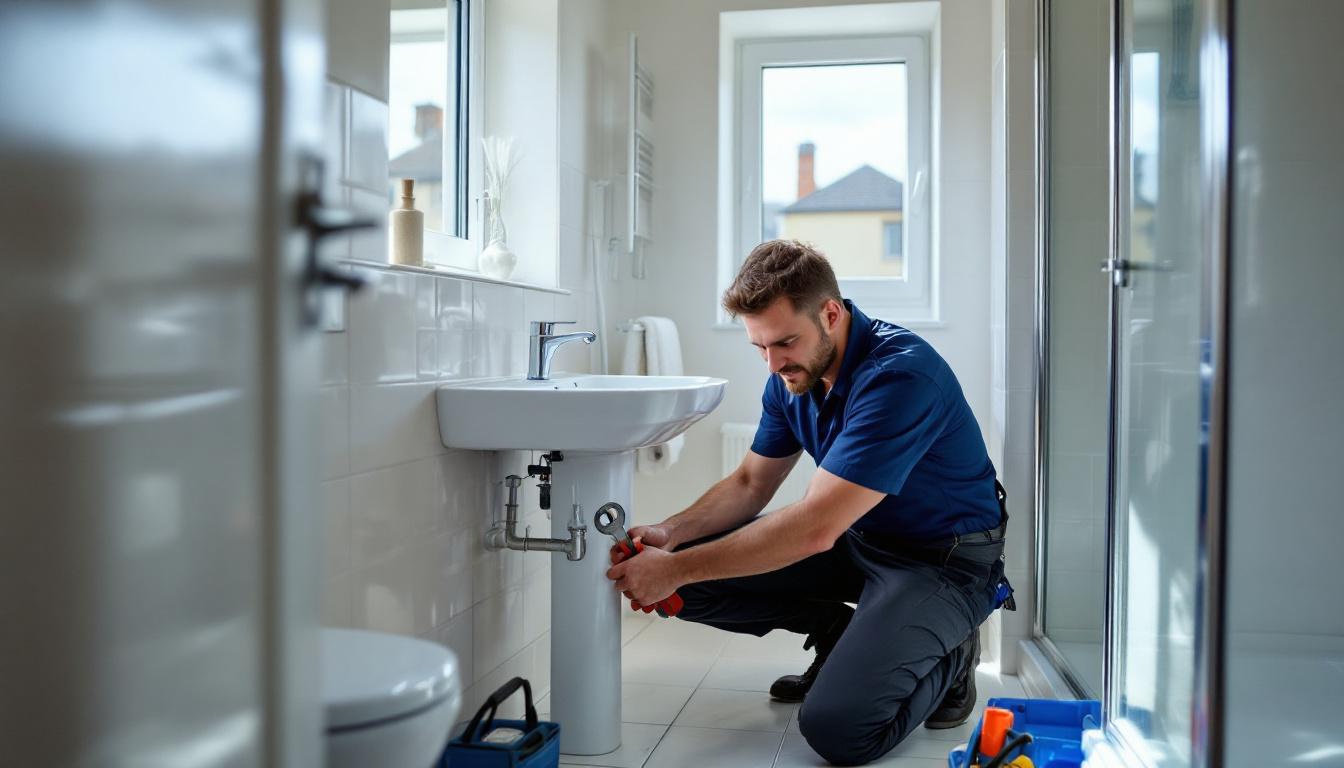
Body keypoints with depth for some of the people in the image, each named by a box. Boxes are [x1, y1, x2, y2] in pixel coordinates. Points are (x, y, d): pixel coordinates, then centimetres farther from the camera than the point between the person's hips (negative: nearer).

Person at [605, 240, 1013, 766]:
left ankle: (946, 656, 2)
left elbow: (814, 528, -34)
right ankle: (840, 634, 9)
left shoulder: (900, 376, -30)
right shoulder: (793, 373, -3)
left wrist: (677, 569, -30)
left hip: (944, 559, -8)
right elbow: (751, 483, 7)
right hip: (859, 538, 8)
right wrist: (669, 534, -12)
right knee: (696, 581, -7)